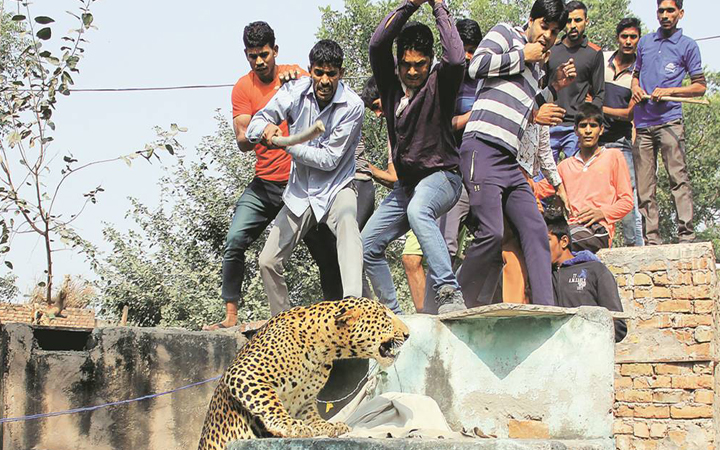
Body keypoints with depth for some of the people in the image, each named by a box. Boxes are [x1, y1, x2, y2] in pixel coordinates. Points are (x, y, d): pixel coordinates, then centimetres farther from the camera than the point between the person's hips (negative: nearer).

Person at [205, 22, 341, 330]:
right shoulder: (243, 87, 1)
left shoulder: (295, 74, 3)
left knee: (326, 255, 0)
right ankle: (230, 316, -8)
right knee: (234, 243, -15)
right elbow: (242, 143, -6)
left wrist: (298, 79, -25)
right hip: (264, 184, 0)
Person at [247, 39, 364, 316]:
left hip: (336, 188, -4)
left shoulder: (352, 106, -16)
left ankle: (353, 303, -56)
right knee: (267, 262, 2)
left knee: (346, 221, -39)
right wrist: (265, 129, -29)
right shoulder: (295, 91, -6)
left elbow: (329, 159, -16)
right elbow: (257, 123, -4)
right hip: (300, 192, 5)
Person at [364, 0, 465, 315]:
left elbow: (456, 59, -29)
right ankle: (392, 314, 16)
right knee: (368, 245, 4)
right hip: (405, 184, 7)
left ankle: (450, 294, -46)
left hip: (441, 176, -7)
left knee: (417, 211, -39)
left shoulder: (438, 84, -7)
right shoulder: (390, 84, 6)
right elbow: (377, 44, -10)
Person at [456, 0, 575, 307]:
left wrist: (554, 88, 21)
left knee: (536, 230, -2)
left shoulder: (536, 69, 27)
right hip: (482, 148, -9)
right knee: (491, 233, -19)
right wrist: (523, 56, -3)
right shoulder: (506, 34, 6)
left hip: (509, 160, 9)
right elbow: (477, 66, -13)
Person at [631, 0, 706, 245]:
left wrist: (668, 91, -9)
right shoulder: (645, 42, 19)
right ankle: (652, 239, 4)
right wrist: (635, 87, 6)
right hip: (642, 123, 5)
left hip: (669, 121, -4)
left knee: (678, 178, -15)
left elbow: (700, 86, 4)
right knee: (644, 187, 1)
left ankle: (686, 235, -19)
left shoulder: (688, 45, 6)